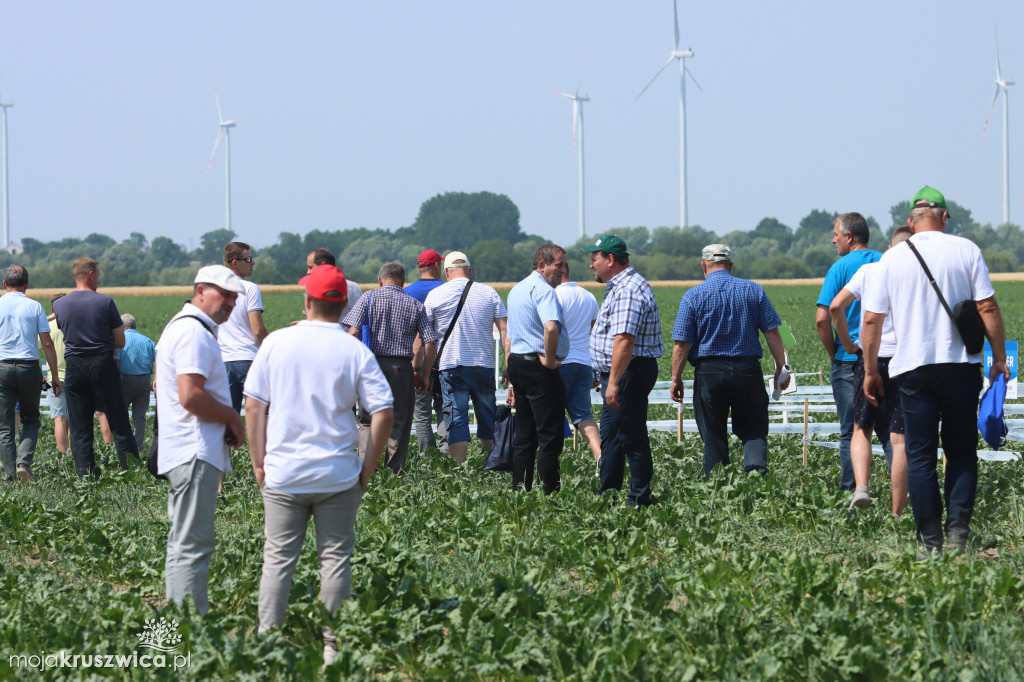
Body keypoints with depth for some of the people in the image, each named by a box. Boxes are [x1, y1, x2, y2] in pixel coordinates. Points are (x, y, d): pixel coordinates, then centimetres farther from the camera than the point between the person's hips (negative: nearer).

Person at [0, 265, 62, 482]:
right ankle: (24, 462, -7)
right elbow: (47, 344, 0)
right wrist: (55, 376, 5)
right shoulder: (34, 307, 2)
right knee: (31, 420, 14)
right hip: (29, 367, 0)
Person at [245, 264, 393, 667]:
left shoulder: (277, 343, -2)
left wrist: (259, 462, 7)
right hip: (338, 476, -1)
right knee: (335, 559, 6)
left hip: (283, 474, 1)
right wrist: (367, 469, 3)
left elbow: (254, 406, 0)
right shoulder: (355, 352, -4)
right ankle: (333, 646, 8)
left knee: (278, 558, 7)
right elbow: (383, 414, -7)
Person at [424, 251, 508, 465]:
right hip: (484, 365, 2)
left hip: (451, 365, -2)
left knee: (456, 422, -4)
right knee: (488, 418, 13)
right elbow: (505, 330, 1)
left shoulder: (436, 295, 1)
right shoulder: (489, 293, 5)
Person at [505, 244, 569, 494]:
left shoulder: (517, 289, 19)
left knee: (525, 438, 12)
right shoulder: (544, 290, -13)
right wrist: (550, 359, -18)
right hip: (540, 369, -9)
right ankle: (551, 494, -9)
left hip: (517, 364, 9)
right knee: (550, 437, -7)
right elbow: (551, 327, -32)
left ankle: (519, 492, 13)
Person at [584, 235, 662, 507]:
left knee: (632, 438, -7)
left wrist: (614, 382, -29)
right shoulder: (619, 287, 18)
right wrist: (607, 377, 25)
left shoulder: (628, 290, -18)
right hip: (620, 375, 11)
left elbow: (624, 340, -26)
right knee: (611, 436, 15)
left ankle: (640, 500, -3)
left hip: (628, 373, -11)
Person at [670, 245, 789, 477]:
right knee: (753, 431, 7)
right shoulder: (754, 290, 4)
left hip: (709, 372, -1)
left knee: (713, 437, 7)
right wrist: (781, 368, 10)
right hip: (748, 369, 1)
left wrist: (676, 379, 4)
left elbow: (682, 344, -5)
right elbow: (773, 333, 2)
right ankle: (757, 466, -20)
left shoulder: (693, 296, -2)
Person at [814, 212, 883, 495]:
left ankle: (850, 491, 1)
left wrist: (834, 352, 1)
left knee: (851, 432, 2)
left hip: (850, 359, -3)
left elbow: (822, 319, -12)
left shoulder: (840, 268, -6)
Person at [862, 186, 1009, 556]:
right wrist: (999, 358, 5)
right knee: (961, 451, 9)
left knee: (920, 455, 4)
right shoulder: (965, 250, 0)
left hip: (912, 368, 0)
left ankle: (931, 541, 1)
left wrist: (870, 370, 12)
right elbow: (988, 308, -3)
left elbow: (872, 320, 3)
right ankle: (958, 531, -4)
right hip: (961, 365, 0)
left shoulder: (892, 258, 3)